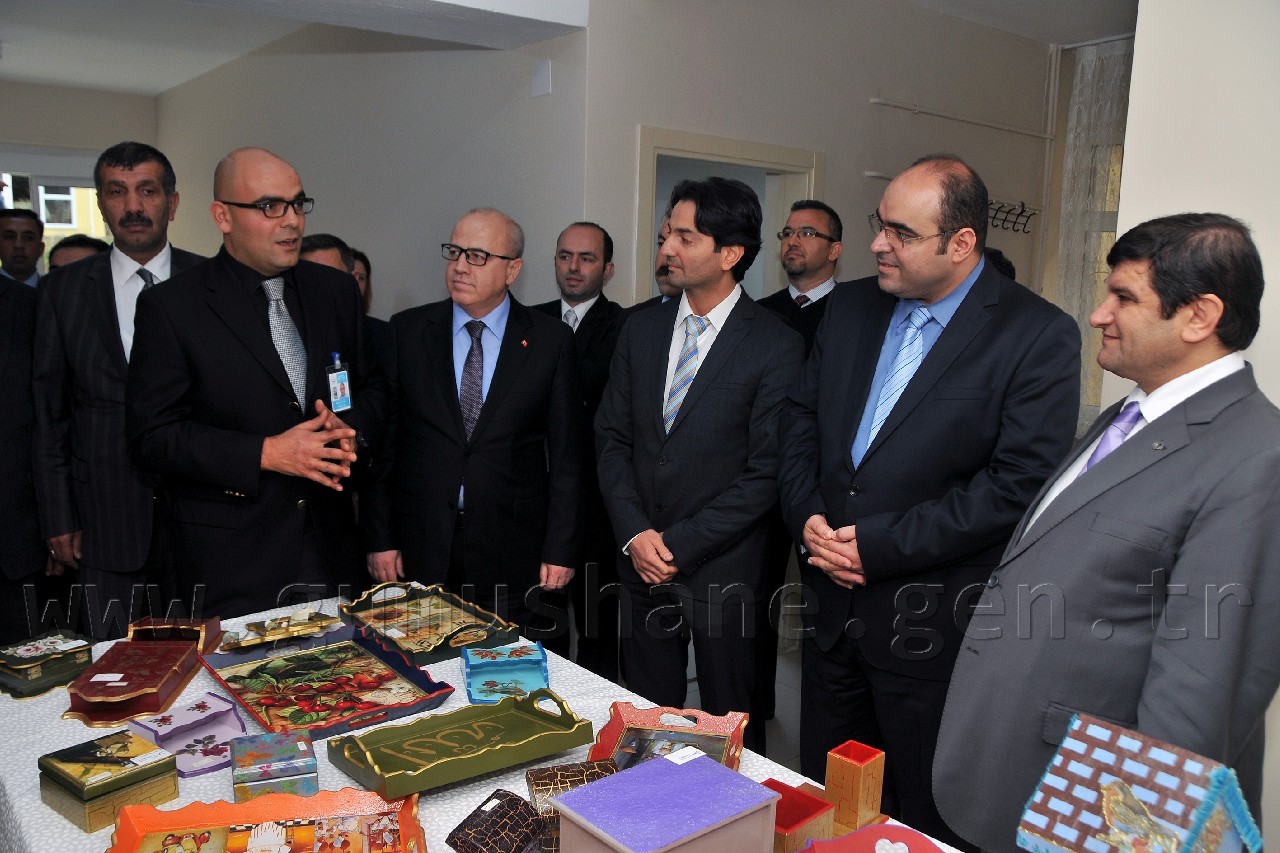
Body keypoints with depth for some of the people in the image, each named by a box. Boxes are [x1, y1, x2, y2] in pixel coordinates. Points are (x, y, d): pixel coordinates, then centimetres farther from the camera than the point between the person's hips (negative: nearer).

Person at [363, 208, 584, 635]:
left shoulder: (551, 340, -1)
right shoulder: (407, 331, 3)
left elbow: (566, 453, 0)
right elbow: (382, 440, 4)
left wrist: (561, 550, -3)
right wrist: (380, 538, 0)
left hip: (513, 551, -1)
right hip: (420, 548, 1)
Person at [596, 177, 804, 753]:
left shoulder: (776, 347, -11)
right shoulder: (642, 330, 6)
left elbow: (766, 472, -13)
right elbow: (611, 436, 6)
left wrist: (680, 545, -13)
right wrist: (634, 534, -6)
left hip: (723, 570, -4)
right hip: (641, 560, 5)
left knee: (728, 722, 12)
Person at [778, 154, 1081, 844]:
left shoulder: (1039, 336, -13)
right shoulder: (850, 307, 5)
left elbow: (1021, 482, -19)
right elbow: (802, 418, 10)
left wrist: (879, 546, -19)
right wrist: (806, 517, -7)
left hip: (934, 628, -5)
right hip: (832, 605, 6)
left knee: (927, 820, 15)